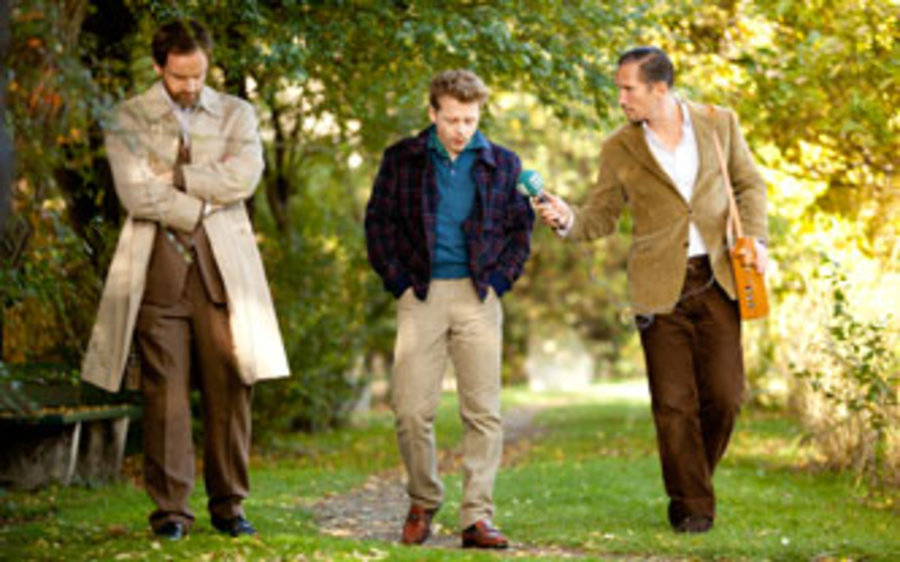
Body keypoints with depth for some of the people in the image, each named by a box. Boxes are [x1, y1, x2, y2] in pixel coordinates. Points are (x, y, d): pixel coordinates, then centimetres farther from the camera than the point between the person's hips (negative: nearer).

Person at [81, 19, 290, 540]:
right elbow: (136, 193, -7)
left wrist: (174, 175, -5)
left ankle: (229, 504, 9)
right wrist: (203, 204, -4)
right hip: (158, 263, -2)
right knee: (165, 389, -4)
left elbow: (243, 177, -5)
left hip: (222, 263, 2)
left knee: (230, 385, 0)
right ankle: (170, 509, 1)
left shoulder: (235, 114, 13)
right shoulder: (130, 118, 7)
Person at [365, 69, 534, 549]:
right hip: (421, 295, -1)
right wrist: (398, 282, -2)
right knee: (411, 411, -5)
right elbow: (378, 222, 7)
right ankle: (422, 504, 16)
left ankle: (478, 518, -1)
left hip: (478, 297, 1)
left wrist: (500, 280, 1)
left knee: (483, 412, -4)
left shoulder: (502, 164, 9)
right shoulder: (402, 160, 6)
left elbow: (521, 227, 13)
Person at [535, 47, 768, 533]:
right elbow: (602, 217, 6)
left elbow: (749, 183, 14)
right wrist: (567, 219, -15)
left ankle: (695, 479, 23)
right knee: (674, 404, -4)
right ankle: (691, 505, 9)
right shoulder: (620, 149, 3)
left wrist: (754, 238, -1)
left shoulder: (719, 123, 5)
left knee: (723, 396, -1)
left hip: (717, 279, 1)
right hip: (661, 287, -1)